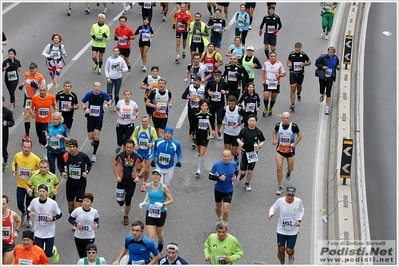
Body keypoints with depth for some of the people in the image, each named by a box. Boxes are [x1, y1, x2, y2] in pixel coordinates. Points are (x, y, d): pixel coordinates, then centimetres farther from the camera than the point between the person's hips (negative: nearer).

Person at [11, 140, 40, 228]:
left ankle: (29, 219, 37)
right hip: (20, 185, 2)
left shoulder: (35, 158, -17)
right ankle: (23, 213, 38)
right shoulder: (17, 156, -8)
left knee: (29, 205, 7)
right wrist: (14, 171, -6)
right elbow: (14, 164, 13)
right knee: (19, 204, 1)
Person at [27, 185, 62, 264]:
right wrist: (29, 214, -16)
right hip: (38, 233, 2)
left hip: (49, 233, -2)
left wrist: (53, 218, -22)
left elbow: (59, 214, -4)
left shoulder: (53, 203, -15)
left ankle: (54, 251, 40)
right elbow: (29, 211, 7)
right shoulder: (34, 201, -8)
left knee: (48, 254, 4)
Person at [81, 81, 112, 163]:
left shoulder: (103, 94, -9)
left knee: (96, 137, -9)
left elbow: (110, 100, 9)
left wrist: (107, 104, -14)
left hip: (99, 117, -1)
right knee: (90, 137, 5)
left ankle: (94, 154, 5)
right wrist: (85, 109, -17)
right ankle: (94, 140, 45)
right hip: (90, 117, 1)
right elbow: (83, 102, 3)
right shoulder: (89, 94, -10)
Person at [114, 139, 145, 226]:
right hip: (121, 180, 1)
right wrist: (117, 176, -5)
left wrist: (138, 176, -7)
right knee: (119, 201, 2)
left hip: (131, 181, -1)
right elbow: (115, 165, 6)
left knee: (128, 201, -3)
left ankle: (126, 217, 21)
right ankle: (122, 198, 41)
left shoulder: (137, 157, -10)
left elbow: (143, 167, 5)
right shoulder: (120, 156, -9)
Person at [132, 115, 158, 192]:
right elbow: (134, 136, 8)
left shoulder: (151, 129, -17)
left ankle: (144, 183, 29)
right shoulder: (137, 128, -9)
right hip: (139, 151, 2)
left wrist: (152, 144, -33)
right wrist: (135, 144, -10)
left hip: (148, 152, -2)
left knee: (146, 170, 5)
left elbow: (156, 139, -12)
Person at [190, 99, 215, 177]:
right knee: (199, 152, 18)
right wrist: (191, 133, 6)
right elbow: (192, 124, 0)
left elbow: (212, 123, 10)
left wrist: (213, 130, 2)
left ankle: (199, 170, -3)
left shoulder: (209, 115, -11)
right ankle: (200, 164, 43)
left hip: (205, 136, -1)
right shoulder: (197, 115, -13)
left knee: (202, 153, -8)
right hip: (198, 135, 1)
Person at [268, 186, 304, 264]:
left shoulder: (298, 201, -13)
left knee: (289, 251, -1)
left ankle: (291, 255, 38)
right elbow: (273, 208, 0)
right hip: (281, 230, 0)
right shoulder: (280, 201, -15)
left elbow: (302, 210, 7)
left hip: (293, 231, 0)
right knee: (281, 250, 7)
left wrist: (299, 220, -8)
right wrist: (271, 213, -23)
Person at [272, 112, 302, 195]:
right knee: (279, 168, -9)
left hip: (290, 150, 0)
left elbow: (300, 135, -2)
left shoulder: (294, 126, -15)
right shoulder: (278, 125, -9)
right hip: (280, 150, 0)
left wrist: (295, 143, -17)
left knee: (291, 168, 15)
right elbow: (275, 132, 13)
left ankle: (288, 171, 56)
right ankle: (280, 187, 3)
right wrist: (275, 139, -6)